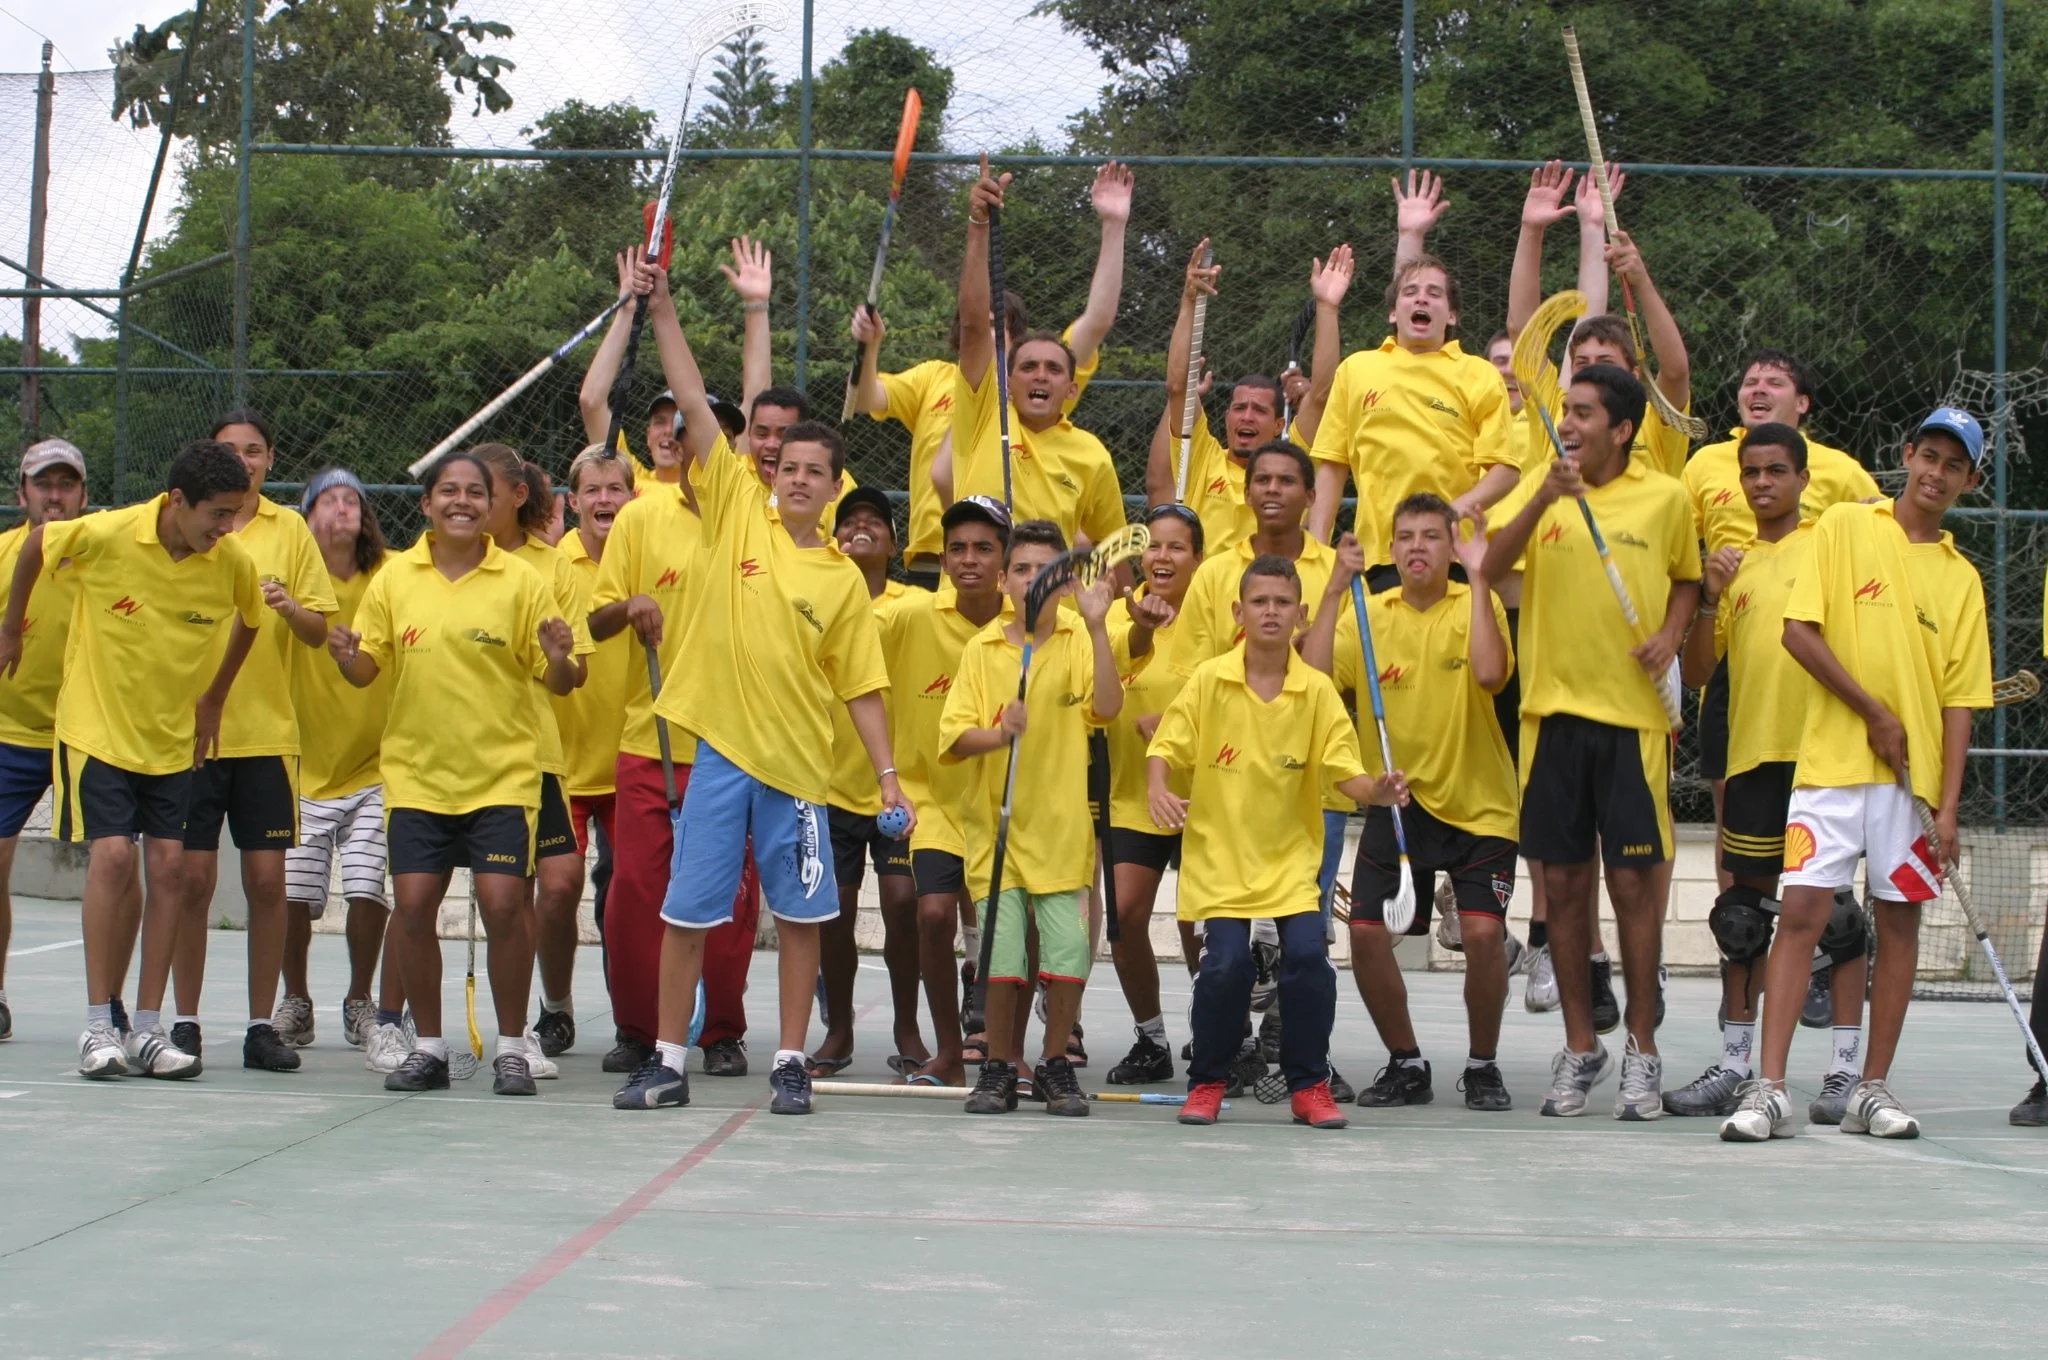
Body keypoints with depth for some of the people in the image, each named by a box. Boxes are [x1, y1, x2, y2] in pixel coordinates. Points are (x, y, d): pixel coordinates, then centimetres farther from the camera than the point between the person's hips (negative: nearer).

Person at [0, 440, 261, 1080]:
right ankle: (97, 1025, -7)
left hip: (173, 738, 3)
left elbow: (248, 619, 12)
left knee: (167, 867, -3)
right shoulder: (107, 535, -20)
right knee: (112, 857, -16)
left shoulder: (234, 561, -11)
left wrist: (212, 700, 14)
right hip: (96, 726, -3)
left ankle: (147, 1029, 5)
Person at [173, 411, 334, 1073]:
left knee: (267, 880, 0)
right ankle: (184, 1021, 9)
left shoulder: (290, 529, 7)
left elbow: (319, 631, 6)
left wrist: (290, 607, -15)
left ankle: (263, 1025, 7)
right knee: (193, 878, -1)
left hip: (267, 732, 1)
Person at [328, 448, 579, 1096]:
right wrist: (346, 655, -12)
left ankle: (511, 1046, 4)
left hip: (502, 774, -2)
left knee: (503, 902, -11)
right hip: (416, 773, 2)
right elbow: (367, 670, 9)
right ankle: (428, 1046, 10)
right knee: (413, 903, -5)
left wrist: (559, 658, -21)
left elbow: (559, 682, 1)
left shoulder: (521, 582, -2)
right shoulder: (395, 577, 4)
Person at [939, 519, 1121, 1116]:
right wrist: (1000, 733, -18)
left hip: (1062, 825, -1)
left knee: (1068, 949, -5)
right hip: (997, 823, 1)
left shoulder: (1080, 640, 2)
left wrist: (1097, 626, -21)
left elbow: (1106, 708, -15)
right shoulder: (982, 649, 5)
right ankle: (1000, 1067, 13)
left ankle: (1056, 1063, 12)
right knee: (1001, 950, -1)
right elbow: (953, 736, 2)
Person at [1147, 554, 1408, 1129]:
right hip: (1220, 852, -1)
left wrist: (1378, 790, -24)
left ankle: (1309, 1085, 5)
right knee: (1226, 963, -13)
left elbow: (1343, 771, -4)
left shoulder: (1318, 691, -2)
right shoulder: (1209, 680, -3)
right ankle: (1205, 1082, 9)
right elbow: (1165, 748, 1)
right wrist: (1159, 791, -19)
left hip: (1291, 855, 1)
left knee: (1308, 956, -14)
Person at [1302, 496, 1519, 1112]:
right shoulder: (1367, 614, 3)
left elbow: (1489, 672, -26)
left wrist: (1477, 577, -23)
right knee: (1366, 934, -6)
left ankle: (1483, 1066, 6)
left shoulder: (1476, 605, -4)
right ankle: (1406, 1064, 15)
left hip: (1478, 805, -3)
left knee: (1483, 932, -17)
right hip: (1395, 803, 3)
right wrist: (1334, 589, -15)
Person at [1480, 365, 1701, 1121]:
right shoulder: (1542, 491, 4)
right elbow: (1492, 565, -11)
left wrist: (1671, 633, -3)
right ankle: (1579, 1047, 16)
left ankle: (1642, 1051, 9)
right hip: (1554, 708, 2)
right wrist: (1547, 494, -24)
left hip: (1633, 711, -2)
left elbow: (1687, 578, 17)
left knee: (1633, 881, -1)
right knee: (1564, 883, 5)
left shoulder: (1665, 498, 2)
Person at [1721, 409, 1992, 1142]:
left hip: (1912, 776, 3)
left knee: (1900, 918, 5)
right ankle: (1768, 1092, -10)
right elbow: (1799, 630, -5)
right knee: (1802, 912, -9)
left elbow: (1957, 701, 6)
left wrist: (1948, 805, -3)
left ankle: (1873, 1090, 14)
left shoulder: (1962, 579, 10)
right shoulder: (1845, 526, 3)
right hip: (1831, 760, -3)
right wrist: (1874, 712, -8)